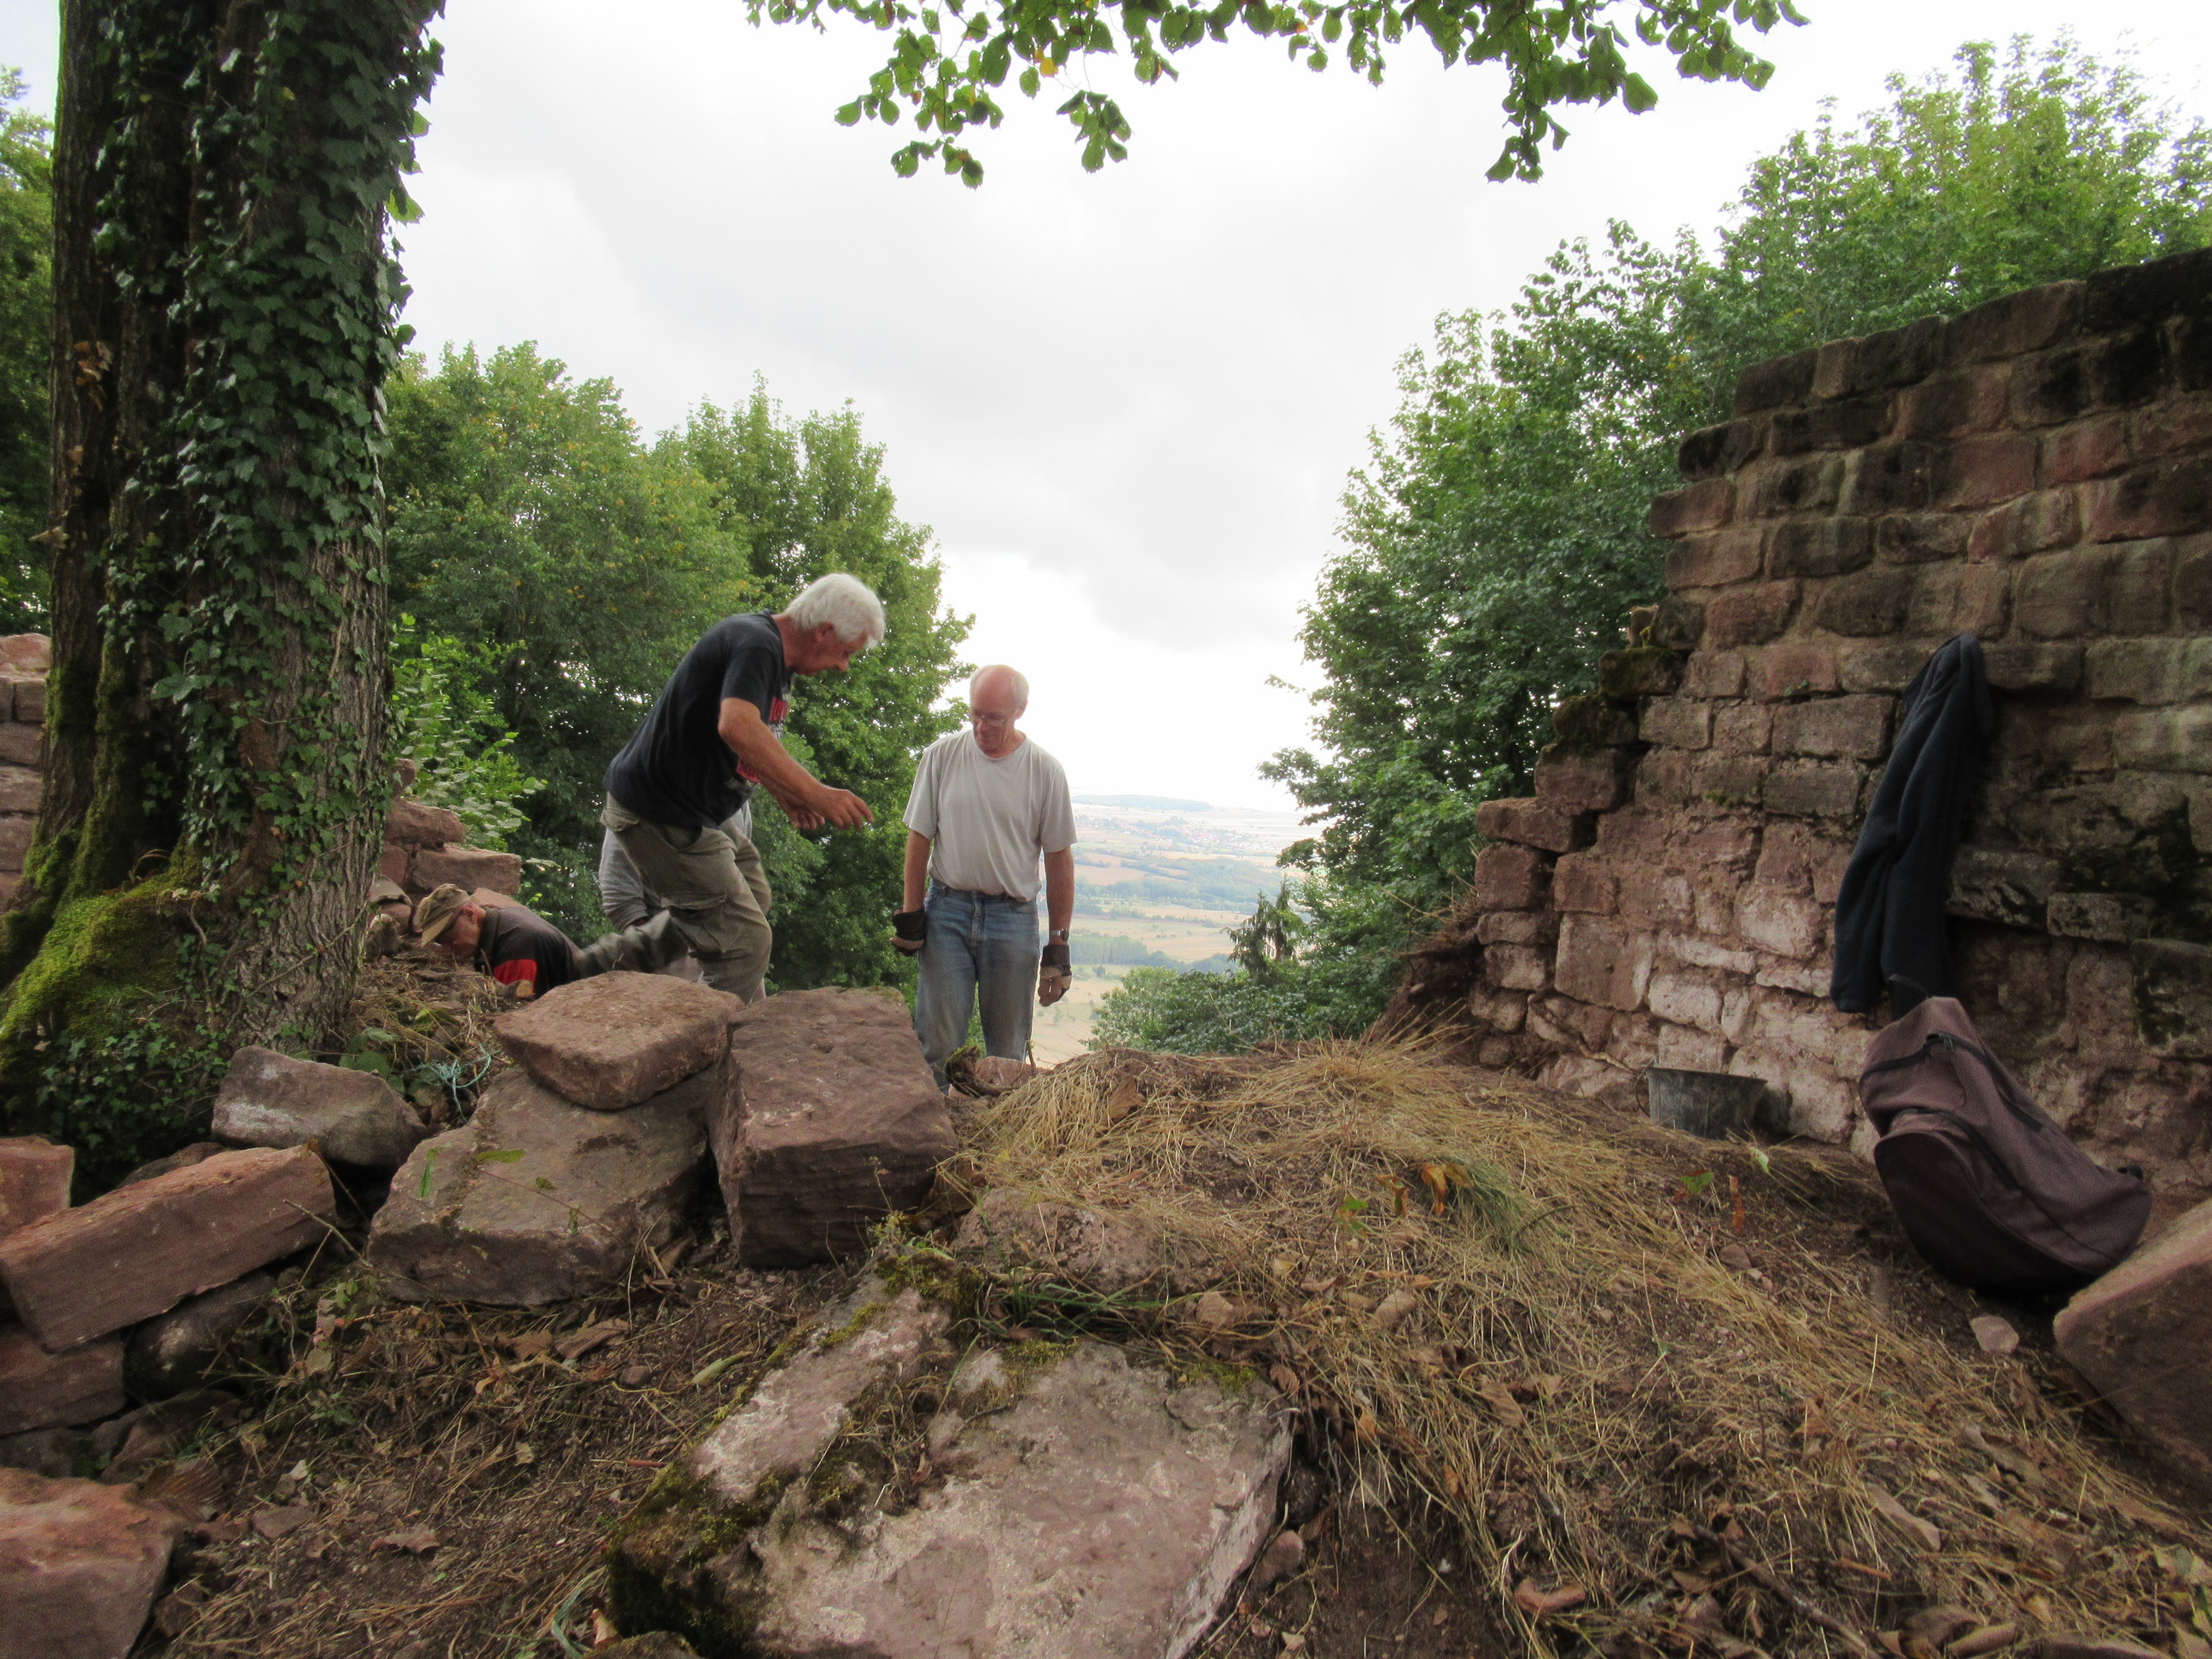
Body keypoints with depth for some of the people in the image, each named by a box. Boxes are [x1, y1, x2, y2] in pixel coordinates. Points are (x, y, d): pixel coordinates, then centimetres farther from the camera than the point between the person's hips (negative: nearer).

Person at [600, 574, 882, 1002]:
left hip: (695, 815, 11)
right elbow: (737, 727, -40)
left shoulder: (775, 656, 12)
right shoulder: (756, 643, -21)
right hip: (660, 814, -11)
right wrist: (818, 794, -38)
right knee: (745, 942, -11)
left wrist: (784, 795, 10)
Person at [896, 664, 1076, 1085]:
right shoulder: (941, 755, 1)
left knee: (1009, 1052, 8)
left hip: (1013, 916, 0)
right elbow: (919, 837, 6)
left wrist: (1058, 944, -1)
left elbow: (1058, 858, 2)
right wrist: (911, 914, 2)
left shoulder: (1045, 770, -1)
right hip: (947, 910, 0)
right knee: (936, 1043, -2)